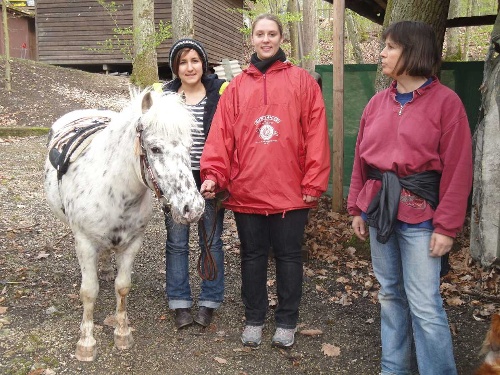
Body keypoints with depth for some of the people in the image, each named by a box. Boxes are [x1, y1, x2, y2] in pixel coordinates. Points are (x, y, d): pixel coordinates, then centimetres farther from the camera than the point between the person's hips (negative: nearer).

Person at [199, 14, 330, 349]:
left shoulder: (302, 81, 1)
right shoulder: (237, 86, 8)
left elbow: (316, 135, -4)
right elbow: (221, 135, 0)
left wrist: (313, 184, -9)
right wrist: (213, 175, -12)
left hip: (291, 192, -2)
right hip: (246, 192, 2)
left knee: (288, 257, 10)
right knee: (253, 257, 14)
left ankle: (287, 321, 28)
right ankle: (254, 319, 31)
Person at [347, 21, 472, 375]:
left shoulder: (446, 101, -7)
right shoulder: (377, 103, 9)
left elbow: (458, 169, -10)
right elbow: (361, 159, 12)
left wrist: (446, 225, -12)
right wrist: (357, 207, 10)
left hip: (419, 213, -5)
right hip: (379, 207, 6)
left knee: (424, 304, -2)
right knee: (390, 295, 15)